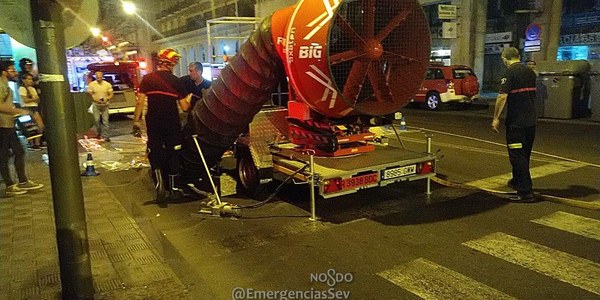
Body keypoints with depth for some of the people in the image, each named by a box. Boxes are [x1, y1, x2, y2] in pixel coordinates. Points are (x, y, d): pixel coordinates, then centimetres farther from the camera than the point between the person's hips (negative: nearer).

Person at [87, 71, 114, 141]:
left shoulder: (107, 84, 1)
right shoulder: (92, 84, -1)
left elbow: (111, 94, 3)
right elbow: (89, 94, -1)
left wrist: (107, 99, -16)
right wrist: (96, 100, -16)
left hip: (105, 105, 0)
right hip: (96, 105, 0)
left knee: (105, 121, -4)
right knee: (97, 120, -2)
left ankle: (105, 136, 1)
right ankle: (99, 133, 20)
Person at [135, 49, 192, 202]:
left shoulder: (147, 79, -2)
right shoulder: (177, 82, -4)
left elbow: (140, 102, -7)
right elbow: (184, 107, -3)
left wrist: (136, 120, 2)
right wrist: (189, 98, 17)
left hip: (153, 124, 0)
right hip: (172, 124, 0)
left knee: (154, 154, 9)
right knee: (172, 155, 13)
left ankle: (160, 184, -11)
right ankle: (172, 188, 19)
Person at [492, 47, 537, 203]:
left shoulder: (510, 73, -13)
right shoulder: (530, 72, 12)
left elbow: (502, 96, -20)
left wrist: (496, 117, -15)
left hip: (516, 121, -8)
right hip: (531, 121, 8)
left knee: (518, 156, -4)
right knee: (524, 155, 20)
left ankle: (526, 193, -4)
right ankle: (517, 181, 38)